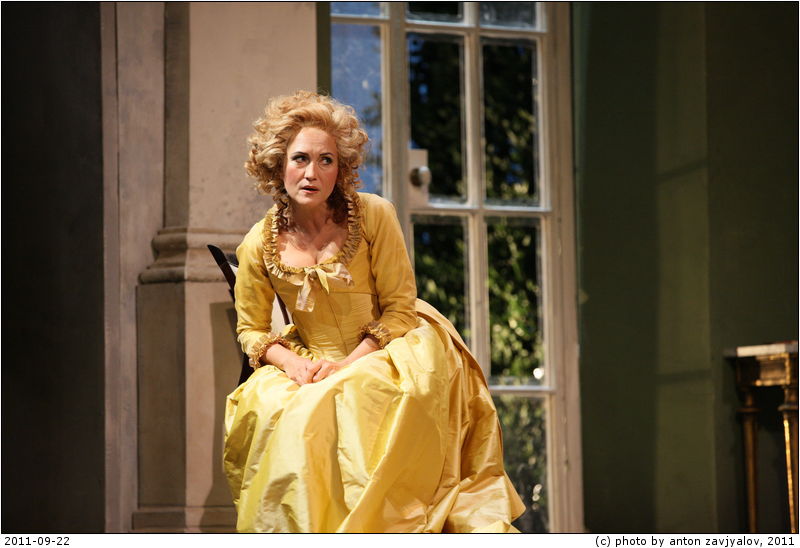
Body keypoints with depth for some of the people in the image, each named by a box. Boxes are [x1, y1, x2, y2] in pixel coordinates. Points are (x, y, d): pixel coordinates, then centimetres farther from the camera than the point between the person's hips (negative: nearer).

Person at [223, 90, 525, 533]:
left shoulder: (373, 216, -9)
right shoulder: (260, 245, -3)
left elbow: (400, 310, -7)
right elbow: (251, 330, 9)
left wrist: (346, 365, -18)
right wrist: (289, 362, -13)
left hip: (387, 351, -2)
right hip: (308, 365, 2)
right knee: (265, 405, -29)